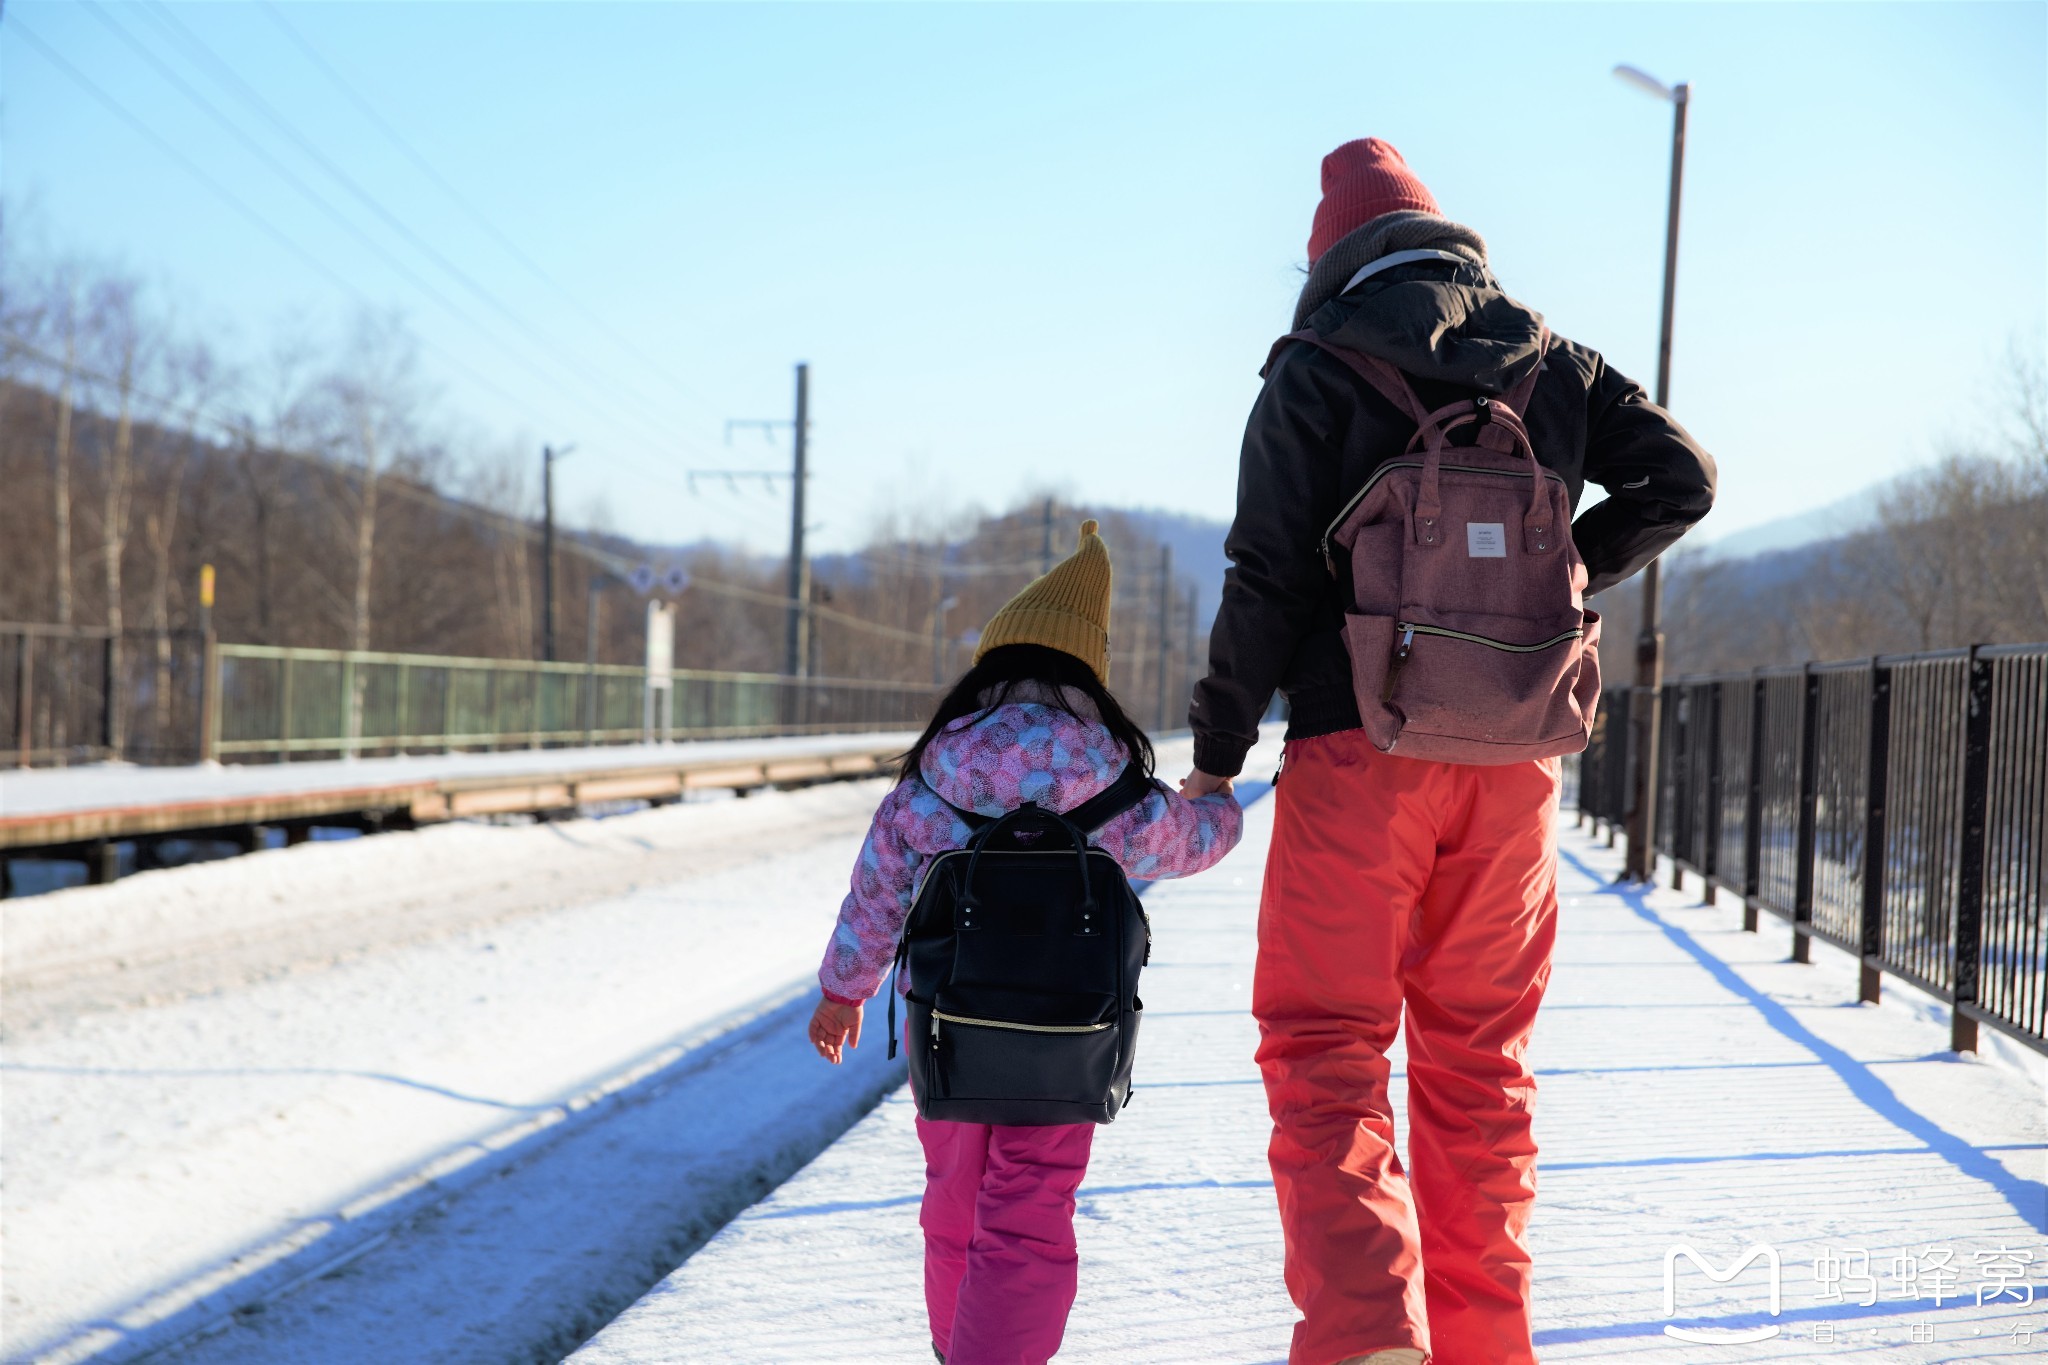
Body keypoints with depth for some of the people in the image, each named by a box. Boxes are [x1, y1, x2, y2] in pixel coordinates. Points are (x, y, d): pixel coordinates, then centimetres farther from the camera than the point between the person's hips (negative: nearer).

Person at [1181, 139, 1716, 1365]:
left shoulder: (1320, 369, -2)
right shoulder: (1551, 362, 11)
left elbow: (1268, 576, -8)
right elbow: (1681, 479, 5)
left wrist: (1218, 749, 1)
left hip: (1361, 749, -4)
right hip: (1515, 757, 4)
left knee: (1326, 1049, 0)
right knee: (1479, 1059, 13)